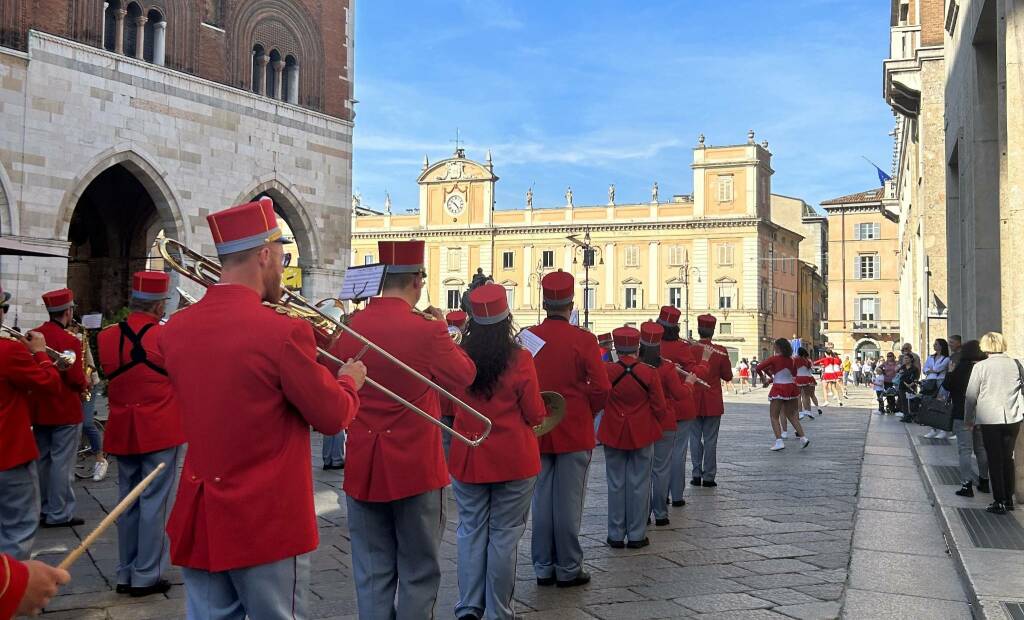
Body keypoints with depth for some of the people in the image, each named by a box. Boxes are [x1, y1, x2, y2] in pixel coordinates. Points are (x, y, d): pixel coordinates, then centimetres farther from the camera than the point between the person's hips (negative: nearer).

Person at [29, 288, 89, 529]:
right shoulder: (70, 341, -18)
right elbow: (77, 380, -19)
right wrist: (85, 384, 1)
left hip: (39, 410, 7)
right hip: (65, 411, -7)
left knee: (42, 460, 16)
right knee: (61, 462, 0)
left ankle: (43, 509, 25)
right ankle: (59, 514, 4)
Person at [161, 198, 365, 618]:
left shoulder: (176, 328, -1)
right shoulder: (283, 333, -20)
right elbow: (332, 417, -10)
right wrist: (349, 381, 11)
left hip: (199, 519, 6)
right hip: (267, 522, -6)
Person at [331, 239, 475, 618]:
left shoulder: (351, 327, -2)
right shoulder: (426, 329, -15)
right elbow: (465, 375, 0)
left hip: (363, 466, 4)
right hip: (415, 465, -4)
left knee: (372, 573, 11)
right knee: (419, 571, 9)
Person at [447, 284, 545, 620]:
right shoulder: (519, 359, -13)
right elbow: (536, 416, -7)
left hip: (467, 458, 3)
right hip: (514, 460, -2)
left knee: (471, 530, 12)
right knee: (504, 535, 6)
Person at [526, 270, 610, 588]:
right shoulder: (583, 340, -10)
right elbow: (601, 388, -13)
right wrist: (586, 412, 5)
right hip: (574, 432, -3)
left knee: (542, 500, 11)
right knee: (569, 502, 4)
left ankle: (543, 568, 18)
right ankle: (568, 569, 12)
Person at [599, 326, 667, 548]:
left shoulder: (606, 370, -11)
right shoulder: (649, 373, -10)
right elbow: (660, 407, -3)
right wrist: (657, 422, 15)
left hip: (613, 434, 1)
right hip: (642, 434, 0)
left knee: (616, 484, 9)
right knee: (639, 484, 7)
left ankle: (616, 535, 15)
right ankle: (636, 535, 12)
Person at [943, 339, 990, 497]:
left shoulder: (962, 367, -12)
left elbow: (946, 385, -5)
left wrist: (950, 372, 8)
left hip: (963, 414, -5)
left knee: (965, 450, -3)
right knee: (981, 448, 17)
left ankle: (967, 484, -7)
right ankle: (984, 482, 24)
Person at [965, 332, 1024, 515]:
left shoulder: (981, 366, -9)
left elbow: (971, 396, -5)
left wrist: (968, 419, 7)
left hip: (989, 419, -3)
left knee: (995, 461, 4)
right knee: (1008, 459, 16)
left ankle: (999, 502, 5)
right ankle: (1008, 499, 22)